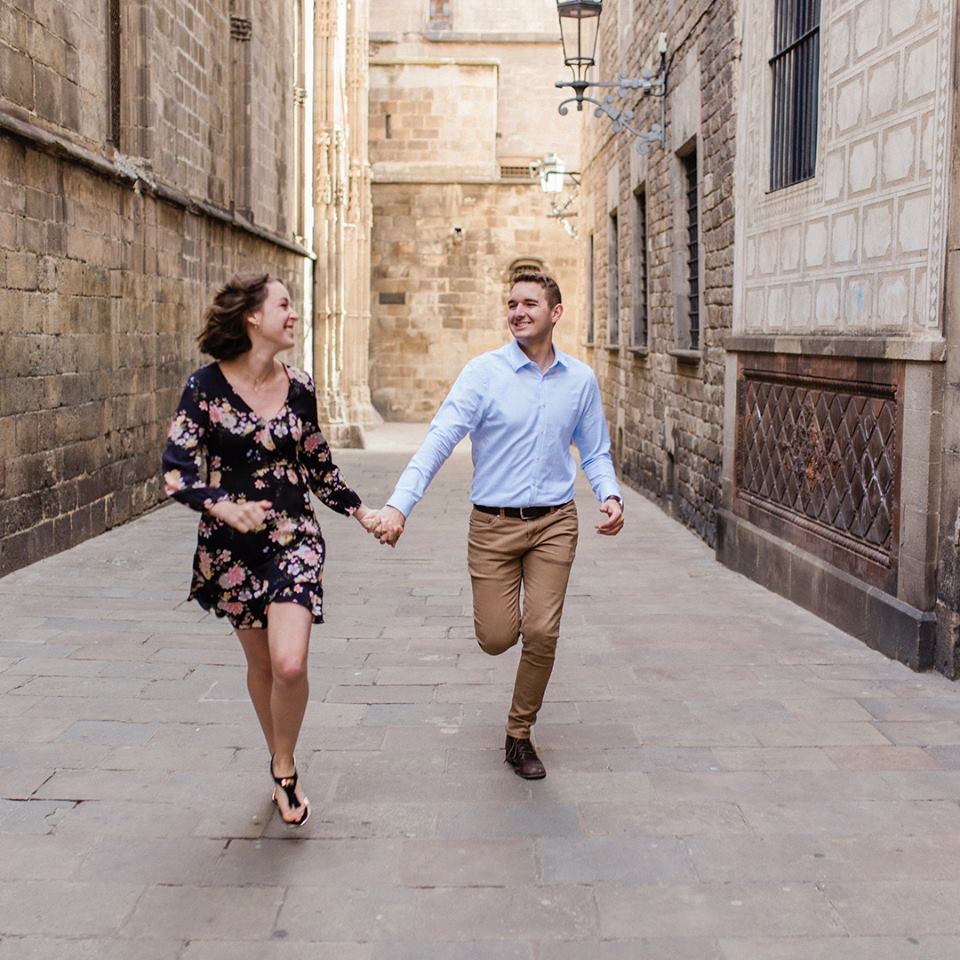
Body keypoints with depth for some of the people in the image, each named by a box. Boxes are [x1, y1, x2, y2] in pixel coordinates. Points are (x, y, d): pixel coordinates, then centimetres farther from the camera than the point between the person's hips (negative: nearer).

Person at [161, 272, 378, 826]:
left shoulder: (299, 387, 2)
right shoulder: (207, 386, -9)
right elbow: (176, 472, -12)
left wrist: (361, 512, 9)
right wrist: (224, 507, -29)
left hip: (295, 540, 1)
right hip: (232, 545, -1)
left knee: (290, 664, -14)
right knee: (261, 662, 12)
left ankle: (285, 770, 11)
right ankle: (281, 763, 35)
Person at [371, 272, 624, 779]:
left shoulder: (581, 380, 4)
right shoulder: (484, 372, -6)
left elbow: (595, 451, 15)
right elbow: (440, 439, -15)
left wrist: (610, 495, -7)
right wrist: (399, 504, -28)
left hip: (554, 522, 2)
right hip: (493, 523, -1)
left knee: (541, 633, -5)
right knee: (496, 639, -2)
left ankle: (519, 736, 16)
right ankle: (509, 615, 38)